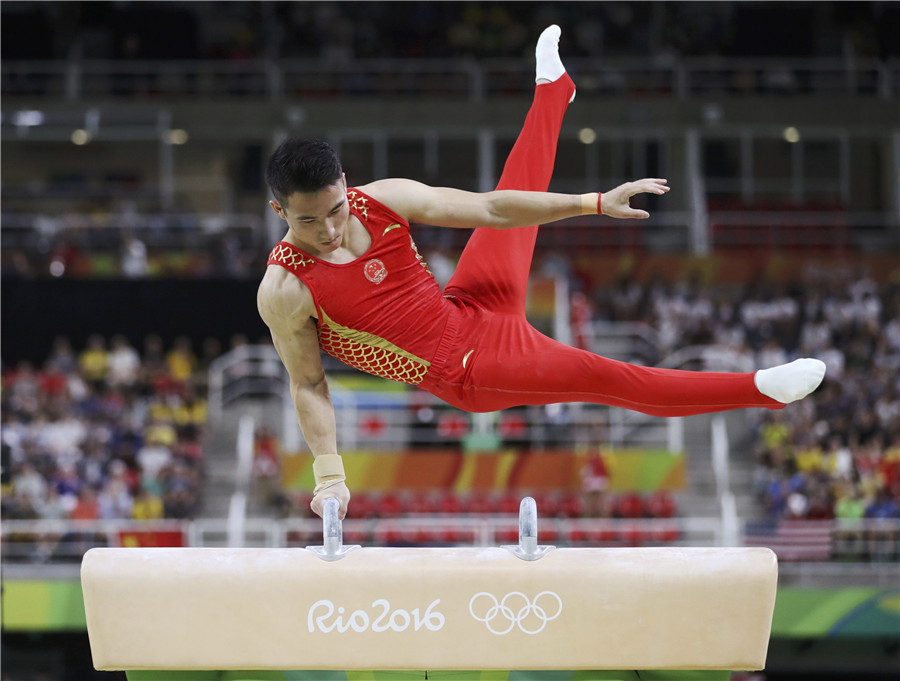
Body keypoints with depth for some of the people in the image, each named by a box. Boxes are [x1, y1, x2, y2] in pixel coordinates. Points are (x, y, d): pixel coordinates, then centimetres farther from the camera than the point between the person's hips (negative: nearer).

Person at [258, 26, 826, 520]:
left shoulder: (383, 199, -12)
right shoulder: (285, 291, -22)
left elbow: (489, 209, -7)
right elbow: (309, 386, -12)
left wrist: (596, 203, -9)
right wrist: (330, 476, -21)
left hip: (474, 311, 6)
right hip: (467, 373, -6)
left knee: (520, 186, 24)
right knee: (602, 376, -20)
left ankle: (552, 87, 58)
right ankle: (762, 390, -17)